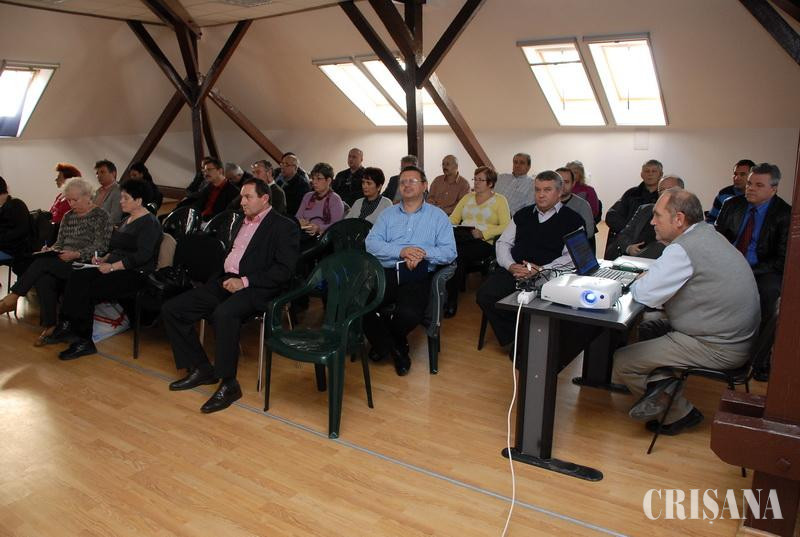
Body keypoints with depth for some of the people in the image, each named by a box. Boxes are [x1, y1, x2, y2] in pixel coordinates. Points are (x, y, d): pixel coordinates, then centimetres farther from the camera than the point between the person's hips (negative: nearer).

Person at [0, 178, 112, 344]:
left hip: (85, 264, -6)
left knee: (43, 262, -27)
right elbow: (60, 242, 21)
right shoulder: (68, 216, 21)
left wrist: (76, 254, -22)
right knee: (43, 279, -27)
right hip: (62, 263, 6)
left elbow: (100, 247, -9)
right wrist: (50, 250, -1)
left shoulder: (101, 216, -1)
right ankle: (49, 326, -22)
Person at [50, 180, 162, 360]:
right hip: (116, 269, 9)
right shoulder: (127, 220, 20)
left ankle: (83, 341, -9)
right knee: (77, 277, -13)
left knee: (86, 291, -20)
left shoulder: (149, 222, -10)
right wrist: (104, 259, 6)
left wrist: (112, 266, -21)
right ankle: (67, 327, -16)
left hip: (135, 274, -9)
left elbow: (142, 255, -20)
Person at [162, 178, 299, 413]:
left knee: (223, 314, -38)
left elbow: (284, 270, -12)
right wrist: (223, 278, 3)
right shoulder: (242, 222, 22)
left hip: (254, 288, -8)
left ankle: (229, 384, -22)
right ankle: (200, 369, 9)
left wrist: (245, 281, -18)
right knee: (171, 309, -2)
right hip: (225, 281, 9)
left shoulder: (284, 227, -2)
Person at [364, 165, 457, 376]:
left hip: (418, 277, -2)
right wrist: (401, 251, -11)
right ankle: (394, 348, 2)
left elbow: (449, 252, 3)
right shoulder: (387, 214, 19)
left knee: (409, 314, -32)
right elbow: (371, 244, 4)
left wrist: (423, 253, -14)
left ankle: (385, 342, 8)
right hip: (386, 272, 3)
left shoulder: (438, 216, 13)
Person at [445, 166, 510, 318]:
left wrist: (483, 233, -16)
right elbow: (453, 219, 19)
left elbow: (505, 226, -3)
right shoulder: (468, 197, 27)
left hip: (484, 242, -4)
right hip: (462, 238, 4)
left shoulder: (499, 200, 11)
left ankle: (451, 299, -24)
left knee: (458, 253, -33)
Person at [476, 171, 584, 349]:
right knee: (484, 295, -21)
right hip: (514, 272, 4)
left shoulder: (572, 220, 6)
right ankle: (512, 339, -5)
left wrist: (541, 270, -16)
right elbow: (503, 242, 18)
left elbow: (571, 257, -3)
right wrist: (511, 265, -2)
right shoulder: (523, 214, 22)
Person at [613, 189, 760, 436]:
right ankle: (663, 383, 6)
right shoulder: (707, 233, 10)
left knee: (620, 362, -7)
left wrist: (638, 283, -1)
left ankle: (679, 413, 7)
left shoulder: (683, 249, -22)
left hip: (716, 348, -10)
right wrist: (649, 278, 2)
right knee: (647, 328, 23)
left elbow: (646, 295, -22)